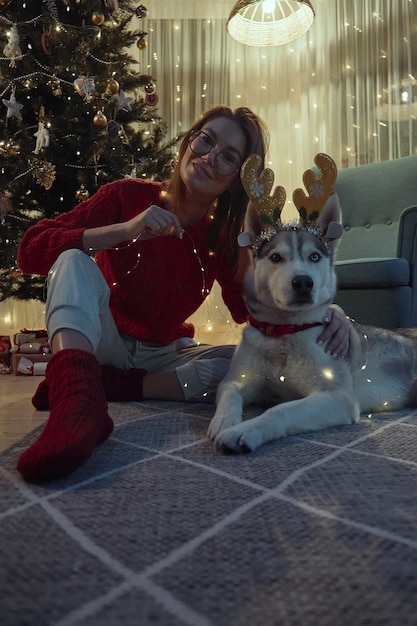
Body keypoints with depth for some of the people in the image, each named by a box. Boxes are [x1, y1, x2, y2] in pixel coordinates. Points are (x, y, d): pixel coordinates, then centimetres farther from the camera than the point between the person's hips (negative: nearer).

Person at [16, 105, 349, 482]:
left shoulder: (223, 239, -3)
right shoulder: (129, 195, -11)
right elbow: (30, 249, -18)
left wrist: (324, 313, -32)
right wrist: (124, 230, -32)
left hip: (164, 355, 3)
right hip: (99, 344, -2)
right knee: (75, 258, -26)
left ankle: (104, 385, -24)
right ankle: (76, 397, -53)